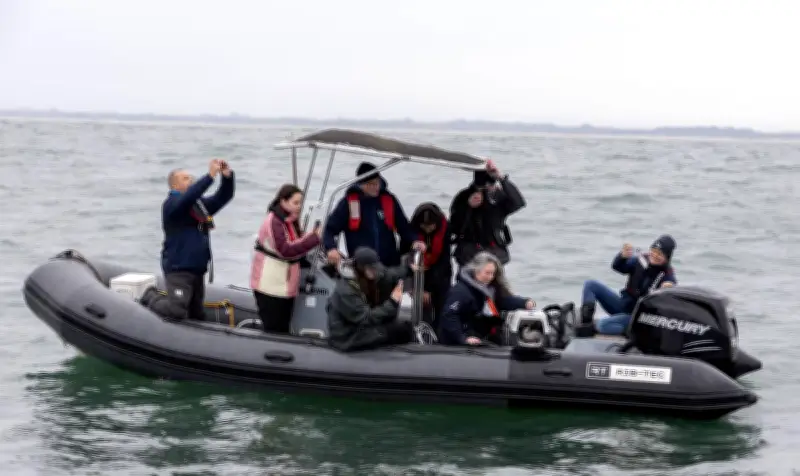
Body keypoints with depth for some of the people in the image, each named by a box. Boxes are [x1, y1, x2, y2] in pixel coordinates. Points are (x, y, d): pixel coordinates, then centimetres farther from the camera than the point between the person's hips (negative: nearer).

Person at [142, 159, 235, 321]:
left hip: (197, 269, 8)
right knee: (176, 312, -17)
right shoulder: (172, 203, -11)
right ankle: (151, 297, 12)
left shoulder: (200, 204, 15)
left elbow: (223, 197, 12)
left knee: (196, 315, 12)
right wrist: (210, 175, -34)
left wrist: (228, 176, -7)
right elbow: (188, 197, -30)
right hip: (178, 269, -8)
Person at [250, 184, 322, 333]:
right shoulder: (273, 222, -17)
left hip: (286, 286, 9)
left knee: (283, 330, 10)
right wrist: (314, 238, -30)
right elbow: (286, 250, -27)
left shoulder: (291, 221, 11)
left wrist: (315, 235, -6)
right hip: (271, 286, -9)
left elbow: (297, 246, 10)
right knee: (273, 331, -7)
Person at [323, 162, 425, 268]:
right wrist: (331, 248, -21)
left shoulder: (389, 200, 5)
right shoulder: (348, 202, -2)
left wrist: (414, 241, -8)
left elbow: (404, 227, 12)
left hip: (390, 266, 2)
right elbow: (330, 229, -2)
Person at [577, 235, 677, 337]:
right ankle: (586, 323, -13)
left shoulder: (667, 274, -15)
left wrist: (669, 288, -51)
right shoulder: (642, 260, -2)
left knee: (602, 325, -30)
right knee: (591, 284, -3)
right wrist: (623, 256, -31)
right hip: (622, 304, 7)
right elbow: (617, 267, -8)